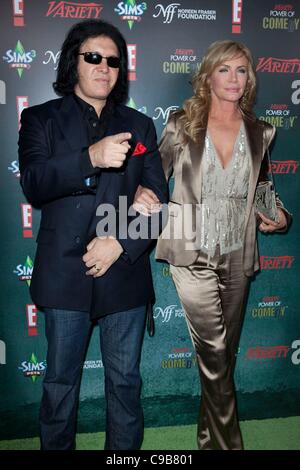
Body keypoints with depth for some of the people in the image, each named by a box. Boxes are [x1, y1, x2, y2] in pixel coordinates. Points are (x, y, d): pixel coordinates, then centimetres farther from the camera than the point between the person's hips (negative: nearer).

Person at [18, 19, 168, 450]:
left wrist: (122, 243, -11)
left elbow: (157, 199, 4)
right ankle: (55, 447, 34)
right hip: (65, 274, -1)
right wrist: (90, 158, -29)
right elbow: (33, 184, -13)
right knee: (60, 381, 13)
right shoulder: (41, 119, 5)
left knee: (125, 380, 14)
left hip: (124, 272, 2)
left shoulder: (139, 126, 10)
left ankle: (126, 449, 33)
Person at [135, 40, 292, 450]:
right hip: (193, 254, -3)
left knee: (224, 354, 14)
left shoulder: (259, 132, 6)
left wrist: (279, 215, 0)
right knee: (215, 354, -4)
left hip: (238, 255, 4)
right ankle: (228, 441, 16)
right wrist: (143, 192, -21)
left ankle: (210, 437, 34)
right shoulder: (182, 125, -2)